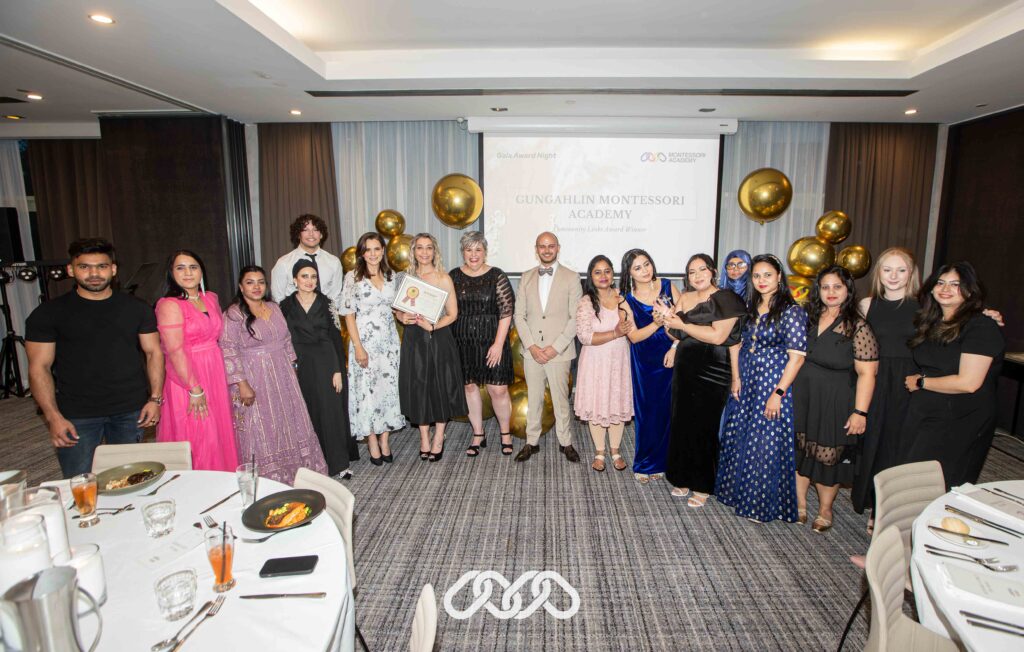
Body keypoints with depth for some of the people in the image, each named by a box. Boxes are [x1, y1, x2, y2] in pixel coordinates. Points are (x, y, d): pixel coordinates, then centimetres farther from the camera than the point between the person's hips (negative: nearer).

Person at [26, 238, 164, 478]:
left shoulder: (136, 308, 6)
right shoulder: (49, 313, 1)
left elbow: (153, 352, 7)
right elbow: (39, 367, -1)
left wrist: (155, 398, -2)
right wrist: (53, 417, -10)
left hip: (132, 412, 2)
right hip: (76, 416, -1)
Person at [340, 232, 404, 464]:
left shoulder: (390, 276, 8)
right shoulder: (353, 277, -5)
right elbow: (349, 314, -8)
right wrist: (358, 347, -13)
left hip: (389, 340, 4)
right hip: (365, 340, -4)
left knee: (388, 389, 6)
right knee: (366, 390, 1)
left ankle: (384, 442, 18)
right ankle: (373, 444, 14)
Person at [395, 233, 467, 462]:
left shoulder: (444, 279, -3)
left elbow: (452, 314, -4)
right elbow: (398, 310, 12)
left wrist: (433, 325, -19)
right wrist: (403, 317, -10)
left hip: (439, 339, -2)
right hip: (414, 340, 2)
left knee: (441, 387, 4)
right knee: (418, 388, 7)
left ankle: (439, 436, 21)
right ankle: (424, 436, 25)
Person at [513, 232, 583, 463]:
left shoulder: (571, 277, -1)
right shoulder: (526, 277, 8)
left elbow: (576, 318, -5)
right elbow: (519, 314, 5)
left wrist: (556, 347, -12)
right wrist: (531, 345, -7)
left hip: (559, 351, -2)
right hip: (531, 351, 3)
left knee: (561, 399, 5)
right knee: (533, 398, 11)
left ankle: (566, 442, 23)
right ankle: (532, 442, 25)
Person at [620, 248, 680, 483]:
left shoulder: (667, 286, -2)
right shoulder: (627, 299, -4)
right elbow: (633, 336, -8)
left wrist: (675, 348, -12)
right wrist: (656, 324, -24)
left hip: (671, 356, 1)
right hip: (644, 362, -1)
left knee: (669, 409, 6)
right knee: (648, 411, 5)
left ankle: (662, 461, 24)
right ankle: (645, 464, 21)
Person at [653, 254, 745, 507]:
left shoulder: (726, 299, -9)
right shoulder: (685, 298, 10)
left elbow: (718, 335, -20)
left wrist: (682, 324, -14)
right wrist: (668, 318, -8)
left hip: (712, 374, -6)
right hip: (685, 370, 6)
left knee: (704, 428, 4)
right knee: (682, 425, 10)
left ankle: (703, 486, 21)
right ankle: (684, 479, 26)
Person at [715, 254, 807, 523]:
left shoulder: (791, 311, -14)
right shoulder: (751, 307, 8)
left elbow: (797, 356, -17)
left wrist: (778, 393, -19)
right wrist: (737, 379, 10)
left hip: (773, 386, -7)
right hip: (748, 386, 7)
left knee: (765, 445, 4)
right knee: (738, 438, 15)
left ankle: (762, 505, 22)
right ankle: (739, 492, 35)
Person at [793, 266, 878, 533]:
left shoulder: (857, 326, -10)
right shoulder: (808, 318, 5)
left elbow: (866, 373, -13)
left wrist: (860, 412, -16)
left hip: (835, 403, -4)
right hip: (800, 398, 4)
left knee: (828, 457, 9)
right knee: (799, 451, 12)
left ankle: (825, 510, 29)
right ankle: (800, 503, 30)